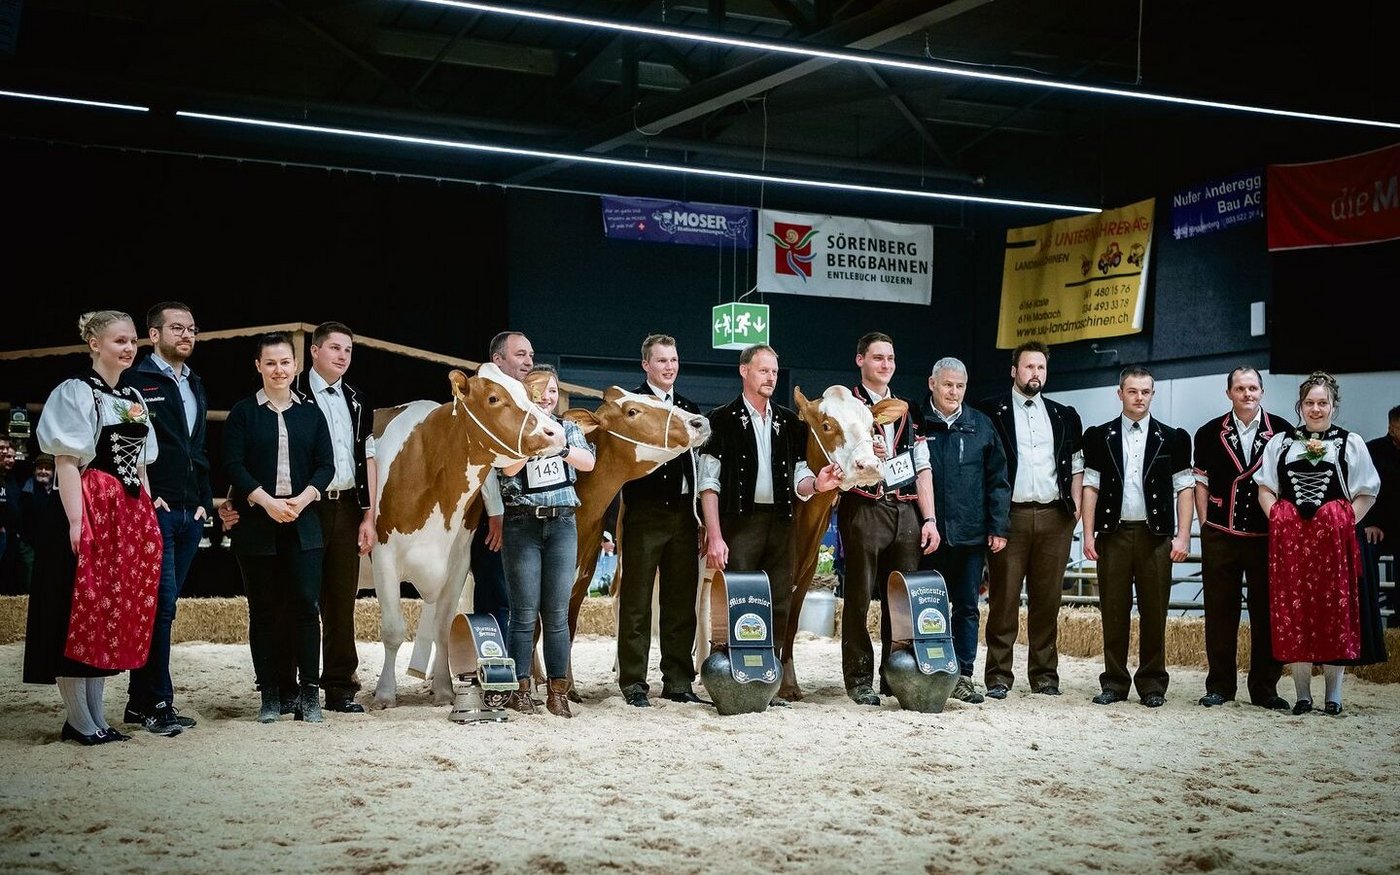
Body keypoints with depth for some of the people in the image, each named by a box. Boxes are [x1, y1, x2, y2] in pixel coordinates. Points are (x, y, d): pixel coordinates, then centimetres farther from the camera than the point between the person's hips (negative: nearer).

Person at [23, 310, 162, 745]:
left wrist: (147, 518, 13)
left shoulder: (135, 398, 16)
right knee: (79, 615, -2)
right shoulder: (76, 392, -6)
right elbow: (67, 462, -13)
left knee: (114, 614, 10)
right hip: (90, 512, -8)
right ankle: (81, 722, 3)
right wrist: (76, 521, -20)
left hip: (131, 516, 8)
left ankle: (94, 716, 17)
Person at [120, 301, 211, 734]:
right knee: (160, 606, -9)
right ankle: (157, 703, -3)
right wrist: (144, 495, -13)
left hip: (190, 514, 7)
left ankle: (140, 702, 15)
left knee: (163, 606, 9)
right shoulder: (135, 381, -5)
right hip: (156, 511, -7)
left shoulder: (195, 386, 19)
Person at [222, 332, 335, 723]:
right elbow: (233, 465, -4)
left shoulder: (311, 413, 10)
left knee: (305, 604, -4)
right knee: (263, 610, 4)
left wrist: (302, 499, -10)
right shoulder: (243, 413, 4)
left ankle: (309, 693, 1)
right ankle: (270, 694, 10)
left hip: (302, 524, 1)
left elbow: (326, 465, 7)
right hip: (256, 525, -1)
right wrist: (268, 501, -15)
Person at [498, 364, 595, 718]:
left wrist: (558, 444, -19)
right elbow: (509, 468, -13)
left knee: (557, 612, 3)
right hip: (521, 524, -2)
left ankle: (558, 691, 7)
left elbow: (588, 463, -4)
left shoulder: (567, 428, 12)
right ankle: (520, 689, 3)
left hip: (562, 523, 2)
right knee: (525, 612, -3)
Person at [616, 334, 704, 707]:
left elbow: (699, 465, 15)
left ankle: (678, 682, 14)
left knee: (681, 603, 7)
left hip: (683, 515, 5)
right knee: (636, 603, -1)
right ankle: (634, 683, 4)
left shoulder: (690, 409, 15)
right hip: (644, 515, -5)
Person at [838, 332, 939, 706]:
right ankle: (859, 680, 4)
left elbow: (922, 468, 13)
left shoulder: (907, 411, 18)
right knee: (859, 596, -2)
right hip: (863, 510, -4)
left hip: (906, 512, 4)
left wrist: (929, 519, 4)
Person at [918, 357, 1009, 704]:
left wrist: (998, 527, 1)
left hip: (970, 533, 2)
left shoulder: (981, 425, 8)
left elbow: (997, 480, 8)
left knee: (967, 608, 5)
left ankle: (963, 677, 10)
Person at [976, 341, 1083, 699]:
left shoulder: (1065, 415, 17)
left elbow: (1076, 465, 17)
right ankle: (998, 676, 1)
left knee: (1048, 599, 5)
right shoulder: (991, 411, 5)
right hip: (1010, 514, -3)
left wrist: (1075, 505, 5)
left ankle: (1045, 674, 12)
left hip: (1054, 516, 3)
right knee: (1004, 599, -3)